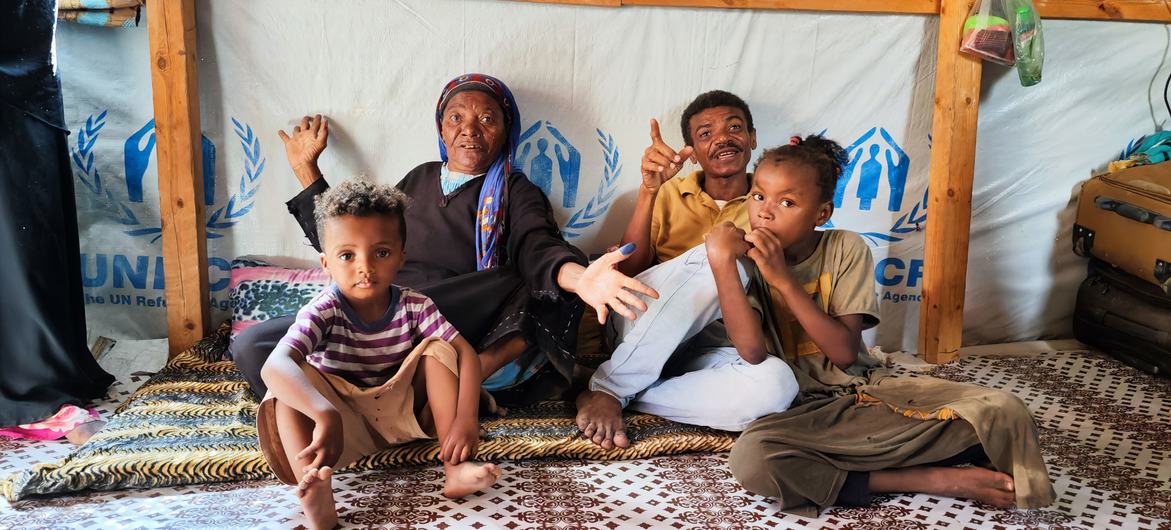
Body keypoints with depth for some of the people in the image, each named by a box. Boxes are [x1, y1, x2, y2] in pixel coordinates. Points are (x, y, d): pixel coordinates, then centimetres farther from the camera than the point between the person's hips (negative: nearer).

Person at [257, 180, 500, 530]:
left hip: (405, 413, 2)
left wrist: (466, 418, -34)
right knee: (289, 382, -28)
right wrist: (325, 415, -55)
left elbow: (467, 354, -17)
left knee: (437, 347, -17)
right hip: (346, 422, -2)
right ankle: (316, 499, -46)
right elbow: (274, 366, -38)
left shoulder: (414, 306, -13)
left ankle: (455, 469, -22)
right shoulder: (323, 312, -22)